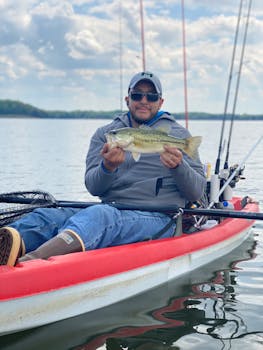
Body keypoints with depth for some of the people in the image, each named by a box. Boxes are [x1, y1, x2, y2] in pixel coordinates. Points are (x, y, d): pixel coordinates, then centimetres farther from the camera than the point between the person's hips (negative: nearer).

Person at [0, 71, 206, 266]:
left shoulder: (178, 135, 11)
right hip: (109, 210, 5)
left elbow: (197, 192, 4)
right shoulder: (104, 134, 17)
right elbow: (93, 187, 3)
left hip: (156, 217, -4)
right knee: (46, 215, -22)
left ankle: (33, 259, -63)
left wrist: (179, 166, -17)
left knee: (100, 215, -37)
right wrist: (107, 167, -20)